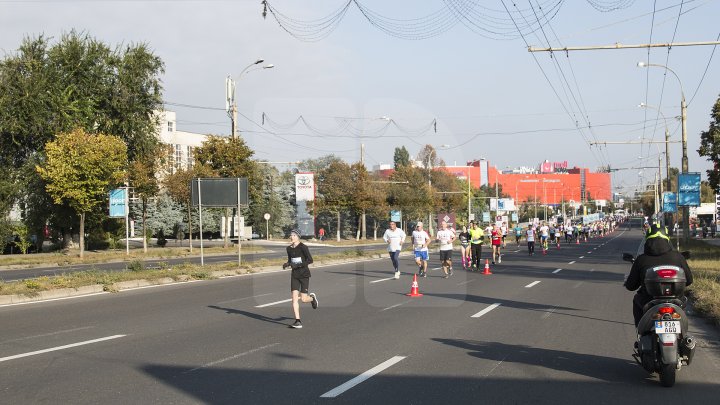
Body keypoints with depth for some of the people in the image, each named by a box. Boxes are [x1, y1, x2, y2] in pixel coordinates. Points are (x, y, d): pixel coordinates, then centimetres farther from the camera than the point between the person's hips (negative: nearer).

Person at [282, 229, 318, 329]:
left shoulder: (303, 247, -12)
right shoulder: (289, 248, 6)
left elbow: (310, 260, -16)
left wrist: (298, 265, -25)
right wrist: (287, 264, -3)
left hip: (304, 275, -5)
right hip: (294, 275, 5)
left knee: (303, 299, -3)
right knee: (294, 297, -8)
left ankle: (312, 297, 34)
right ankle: (298, 321, -4)